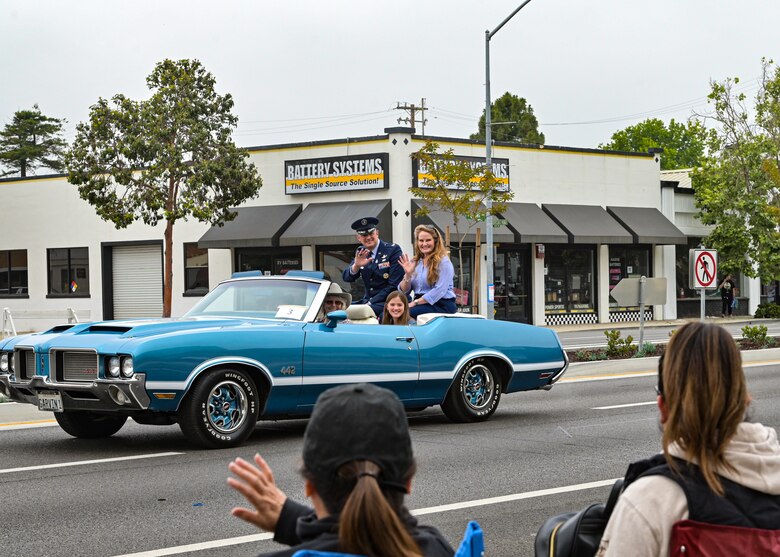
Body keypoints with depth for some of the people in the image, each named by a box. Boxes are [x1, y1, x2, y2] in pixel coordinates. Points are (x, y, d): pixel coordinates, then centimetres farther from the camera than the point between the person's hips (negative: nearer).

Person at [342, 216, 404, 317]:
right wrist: (356, 266, -21)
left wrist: (371, 303, -17)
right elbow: (347, 278, 1)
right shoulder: (361, 252, 10)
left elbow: (394, 286, -11)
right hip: (368, 300, 6)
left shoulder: (393, 250, -6)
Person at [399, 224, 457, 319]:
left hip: (441, 305, -5)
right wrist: (408, 275, -6)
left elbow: (440, 290, -14)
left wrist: (415, 302, -17)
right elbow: (403, 291, 13)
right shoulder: (414, 262, 15)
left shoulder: (443, 262, -2)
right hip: (421, 303, 5)